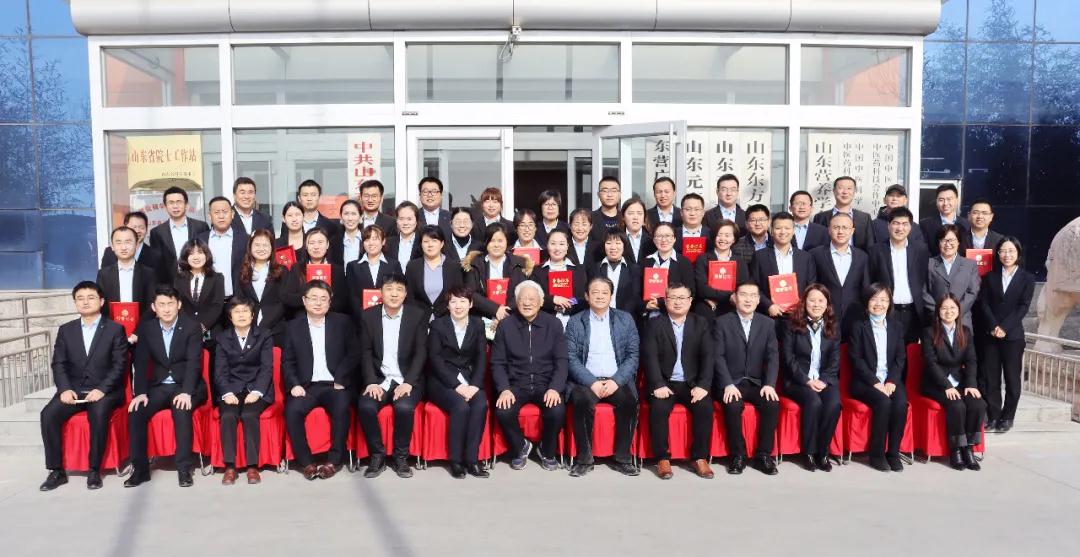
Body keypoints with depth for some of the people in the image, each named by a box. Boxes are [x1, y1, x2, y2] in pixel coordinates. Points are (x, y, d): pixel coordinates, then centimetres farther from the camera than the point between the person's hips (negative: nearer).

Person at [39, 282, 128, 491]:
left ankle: (94, 470, -21)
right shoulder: (65, 330, 15)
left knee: (99, 414, -34)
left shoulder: (115, 329, 4)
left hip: (104, 391, -4)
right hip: (73, 390, 4)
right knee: (48, 414, -23)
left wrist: (101, 390, -17)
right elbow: (58, 364, 8)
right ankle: (57, 471, -11)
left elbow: (119, 365, -4)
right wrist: (65, 389, -11)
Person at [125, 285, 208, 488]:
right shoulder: (145, 328, 4)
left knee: (181, 411, -33)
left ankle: (184, 469, -24)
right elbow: (141, 363, 0)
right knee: (135, 412, -22)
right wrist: (140, 393, -15)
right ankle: (140, 469, -10)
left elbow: (194, 363, -15)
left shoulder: (192, 327, -6)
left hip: (185, 386, -3)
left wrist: (186, 392, -28)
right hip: (158, 386, 4)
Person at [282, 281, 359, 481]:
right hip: (306, 386, 1)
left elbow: (354, 354, 4)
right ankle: (305, 462, -14)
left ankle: (334, 460, -15)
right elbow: (287, 362, 8)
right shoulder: (293, 327, 11)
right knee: (292, 410, -28)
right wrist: (294, 384, -10)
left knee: (341, 409, -31)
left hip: (335, 385, -1)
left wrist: (340, 380, -8)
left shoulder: (343, 323, 8)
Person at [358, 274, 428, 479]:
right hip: (379, 379, 2)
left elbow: (421, 353, -4)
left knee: (404, 407, -31)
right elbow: (366, 352, 2)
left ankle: (401, 457, -9)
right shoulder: (368, 315, 4)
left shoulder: (418, 315, -1)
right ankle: (377, 456, -7)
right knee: (365, 406, -27)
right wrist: (371, 382, -12)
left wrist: (408, 382, -16)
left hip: (407, 380, -1)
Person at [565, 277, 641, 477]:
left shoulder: (625, 319, 11)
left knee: (629, 401, -29)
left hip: (617, 381, 1)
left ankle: (623, 459, -13)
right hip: (586, 380, -1)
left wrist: (616, 381, -10)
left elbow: (633, 356, 5)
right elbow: (572, 358, 0)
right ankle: (584, 459, -16)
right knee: (582, 402, -32)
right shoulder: (575, 322, 8)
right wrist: (592, 383, -14)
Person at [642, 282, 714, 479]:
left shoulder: (701, 324, 8)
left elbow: (707, 357, -1)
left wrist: (703, 385, -15)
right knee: (659, 408, -29)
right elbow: (650, 358, -8)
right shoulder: (654, 324, 2)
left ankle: (700, 457, -11)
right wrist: (659, 385, -21)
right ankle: (662, 458, -15)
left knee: (705, 407, -26)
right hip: (664, 383, -1)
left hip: (692, 383, 2)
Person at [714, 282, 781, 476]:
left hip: (756, 382, 3)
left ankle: (763, 455, -9)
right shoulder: (722, 322, 0)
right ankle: (738, 455, -13)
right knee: (733, 405, -31)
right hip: (731, 382, -2)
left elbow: (773, 356, 1)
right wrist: (728, 385, -20)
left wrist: (769, 384, -14)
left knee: (773, 404, -25)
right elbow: (718, 356, -7)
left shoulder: (768, 324, 9)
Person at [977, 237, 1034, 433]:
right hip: (990, 334, 2)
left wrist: (1004, 327, -14)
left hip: (1013, 335, -2)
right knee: (990, 377, 2)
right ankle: (993, 416, 9)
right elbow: (983, 304, 2)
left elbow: (1023, 307, -5)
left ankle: (1007, 417, 14)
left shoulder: (1027, 278, 4)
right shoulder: (990, 277, 10)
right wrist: (993, 326, -12)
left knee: (1012, 377, 4)